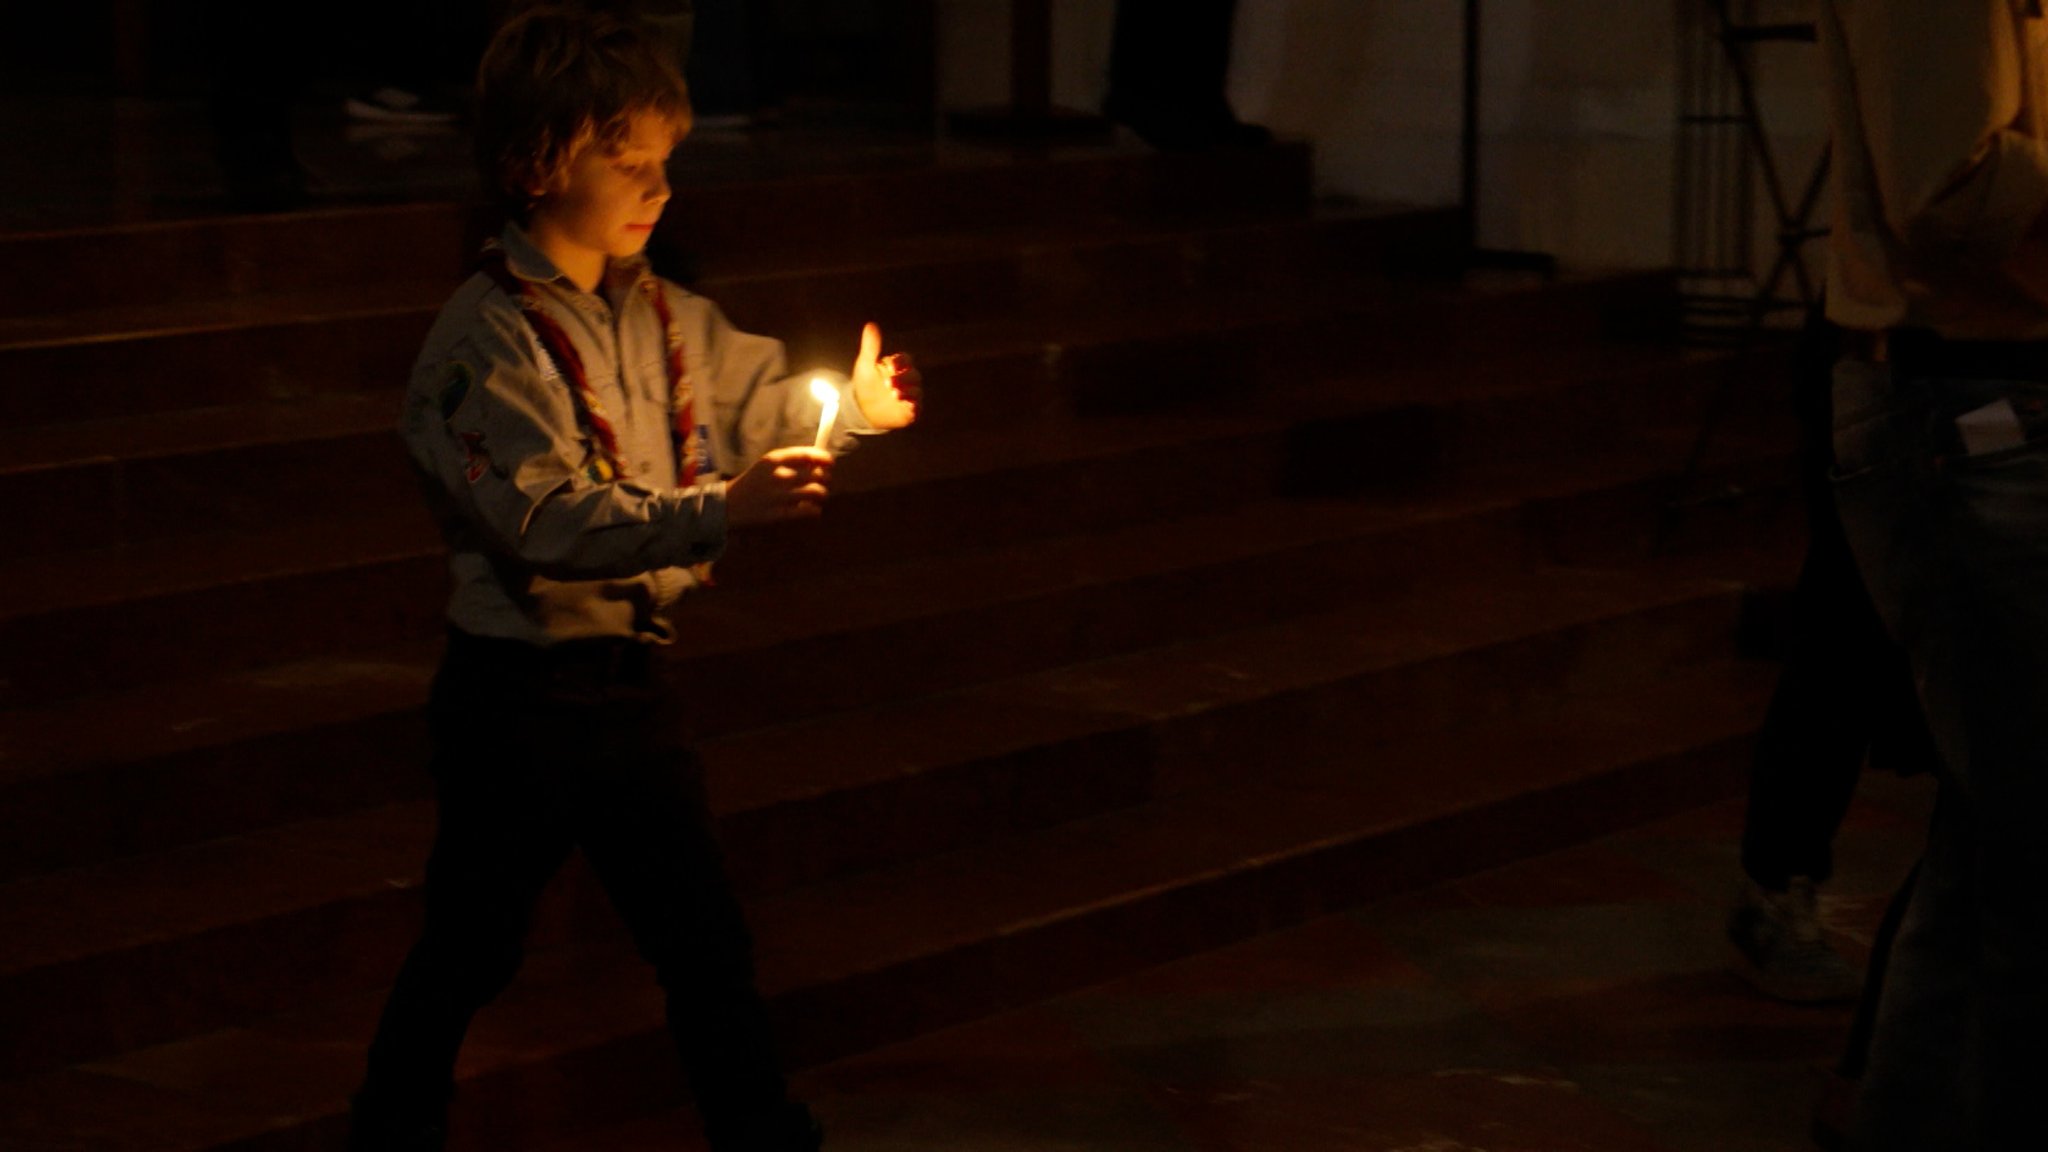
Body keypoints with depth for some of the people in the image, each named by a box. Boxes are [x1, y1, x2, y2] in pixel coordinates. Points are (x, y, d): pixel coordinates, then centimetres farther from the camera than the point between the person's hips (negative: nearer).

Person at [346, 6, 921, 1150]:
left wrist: (852, 405, 0)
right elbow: (549, 521, -27)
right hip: (520, 690, -6)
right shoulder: (489, 336, -18)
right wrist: (716, 511, -36)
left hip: (631, 673, 6)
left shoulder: (661, 315, 5)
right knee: (471, 948, 8)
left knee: (708, 942, 13)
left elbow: (757, 394, 21)